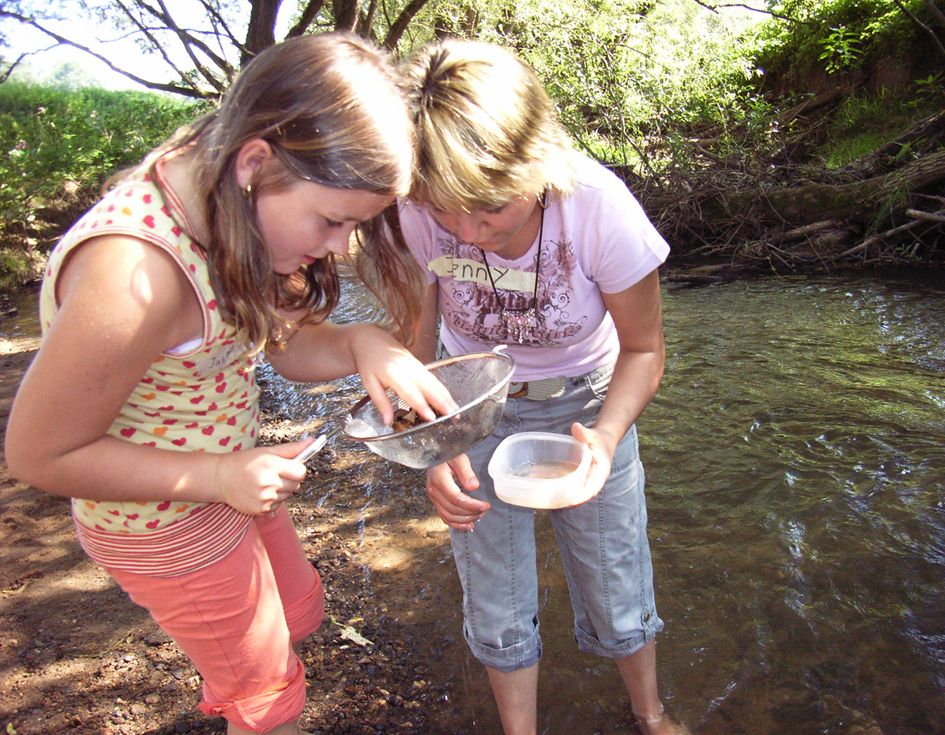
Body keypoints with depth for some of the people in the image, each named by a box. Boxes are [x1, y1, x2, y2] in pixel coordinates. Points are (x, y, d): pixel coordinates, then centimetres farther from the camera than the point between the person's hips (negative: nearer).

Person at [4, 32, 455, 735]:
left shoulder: (237, 207, -13)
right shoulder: (134, 275, -38)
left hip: (230, 474, 8)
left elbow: (286, 344, -2)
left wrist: (362, 343, -23)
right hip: (166, 521, -8)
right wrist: (223, 477, -25)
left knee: (299, 610, 32)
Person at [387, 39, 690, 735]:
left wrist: (605, 436, -31)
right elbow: (411, 346, -12)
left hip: (587, 404, 0)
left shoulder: (599, 207, -29)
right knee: (496, 611, 8)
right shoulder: (413, 214, -25)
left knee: (619, 593, 10)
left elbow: (643, 348, -13)